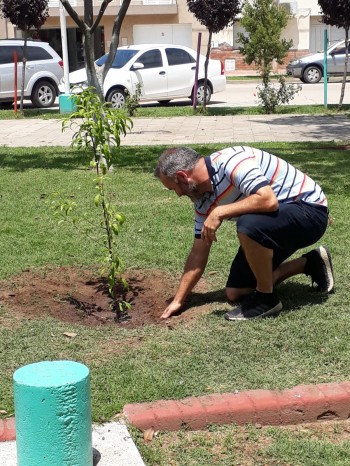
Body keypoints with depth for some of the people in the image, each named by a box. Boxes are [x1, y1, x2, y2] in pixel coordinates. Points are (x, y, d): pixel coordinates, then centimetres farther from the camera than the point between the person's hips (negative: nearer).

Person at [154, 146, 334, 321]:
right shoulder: (203, 200, 1)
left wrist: (220, 212, -29)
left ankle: (266, 298, -14)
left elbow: (268, 200, -39)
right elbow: (198, 252, 8)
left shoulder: (230, 160, -26)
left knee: (248, 224, -38)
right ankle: (308, 264, 21)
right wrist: (178, 301, 9)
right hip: (271, 227, 10)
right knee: (235, 293, 8)